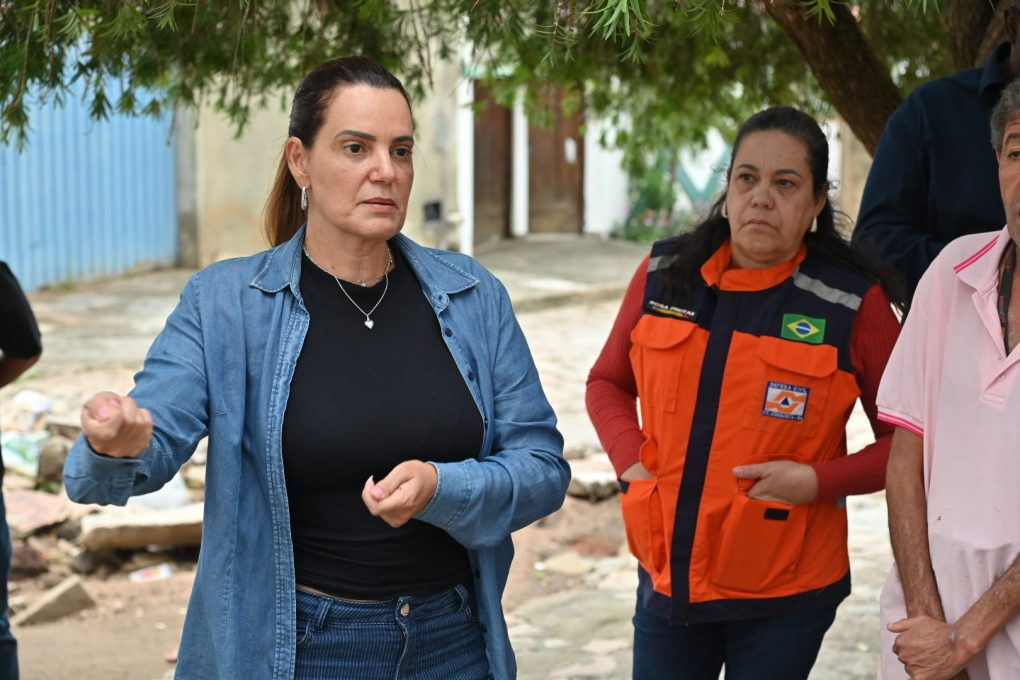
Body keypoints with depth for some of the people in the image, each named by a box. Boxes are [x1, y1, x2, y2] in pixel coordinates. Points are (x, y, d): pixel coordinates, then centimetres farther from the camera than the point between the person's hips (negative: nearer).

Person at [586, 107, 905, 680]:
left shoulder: (854, 303, -9)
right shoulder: (664, 274, 0)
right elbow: (609, 383, 14)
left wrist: (819, 481, -18)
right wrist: (631, 461, -4)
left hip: (785, 594, -3)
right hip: (668, 576, 3)